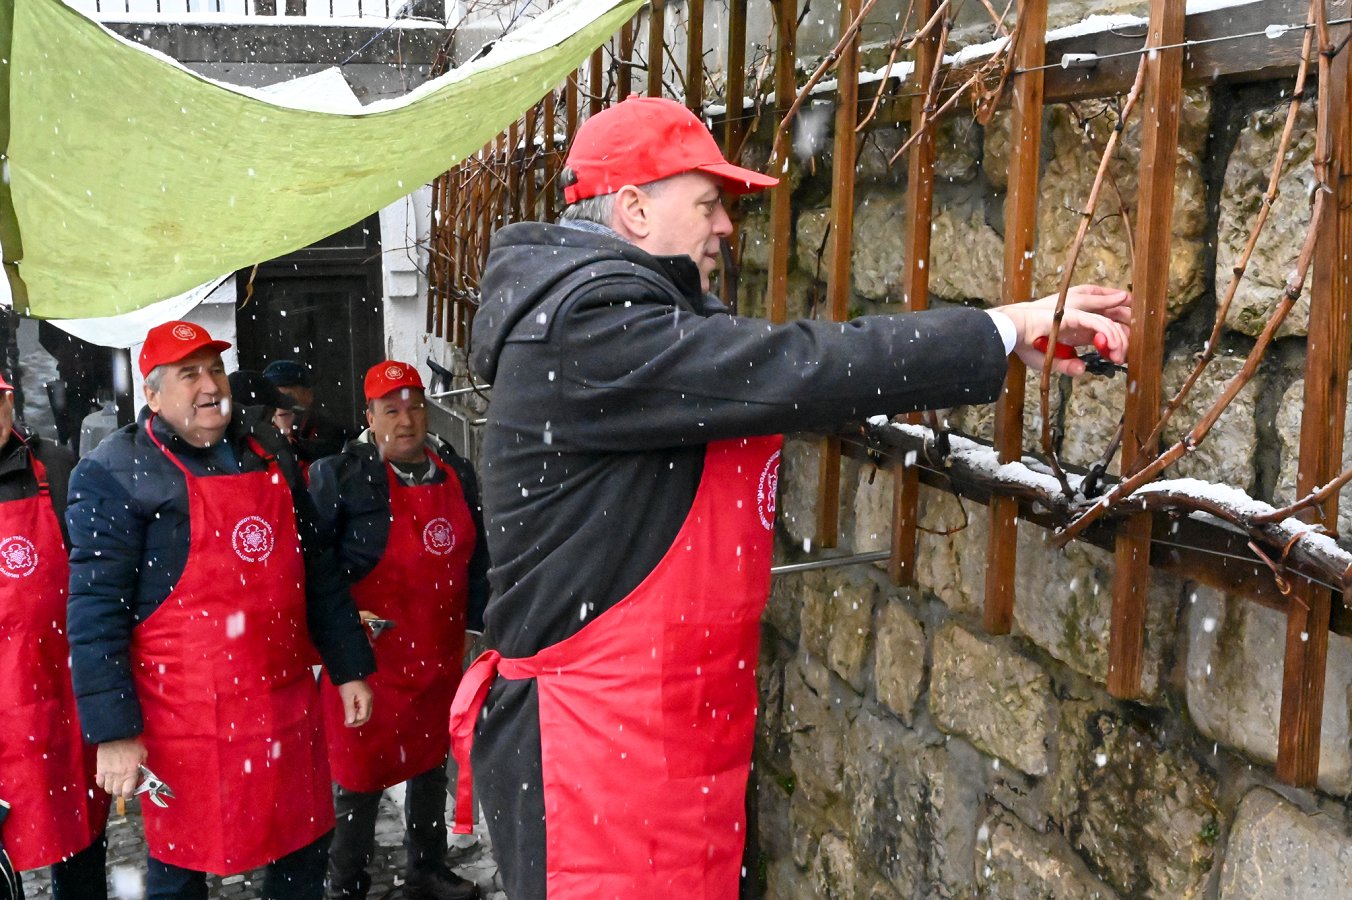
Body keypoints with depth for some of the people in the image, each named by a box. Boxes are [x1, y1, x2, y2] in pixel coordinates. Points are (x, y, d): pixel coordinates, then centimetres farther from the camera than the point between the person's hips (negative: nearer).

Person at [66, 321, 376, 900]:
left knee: (307, 847, 14)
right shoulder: (115, 474, -8)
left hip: (286, 700, 5)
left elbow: (316, 570, 14)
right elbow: (96, 613, -13)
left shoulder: (267, 451, 10)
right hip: (187, 718, -5)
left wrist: (349, 668, 13)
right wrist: (114, 731, -17)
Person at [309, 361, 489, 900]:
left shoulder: (456, 473, 4)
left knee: (431, 761, 19)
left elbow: (476, 558, 12)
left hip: (439, 655, 6)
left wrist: (476, 626, 11)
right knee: (362, 774, 1)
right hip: (371, 652, -6)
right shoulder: (340, 474, -12)